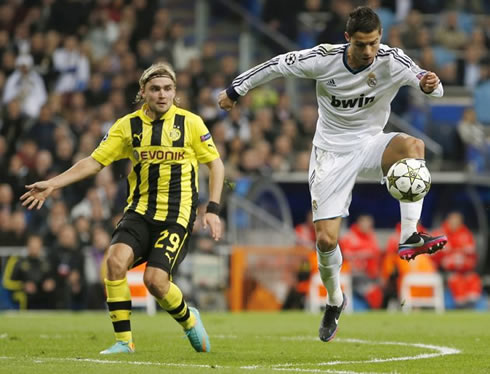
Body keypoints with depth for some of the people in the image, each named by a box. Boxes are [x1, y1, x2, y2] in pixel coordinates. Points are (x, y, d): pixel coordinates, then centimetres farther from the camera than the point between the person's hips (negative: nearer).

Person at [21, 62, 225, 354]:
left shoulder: (190, 123, -1)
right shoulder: (128, 126, 4)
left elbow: (216, 164, 7)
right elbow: (94, 162, 6)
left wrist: (213, 210, -2)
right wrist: (52, 184, -4)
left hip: (177, 216, -3)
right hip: (140, 211, 3)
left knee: (155, 280, -18)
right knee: (116, 258, -25)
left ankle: (189, 319, 17)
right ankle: (124, 340, -13)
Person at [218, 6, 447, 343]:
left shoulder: (392, 61, -16)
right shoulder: (325, 59, -16)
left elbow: (426, 81, -22)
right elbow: (277, 65, -3)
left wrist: (429, 84, -48)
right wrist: (235, 90, 7)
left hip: (371, 144, 0)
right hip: (332, 151, 0)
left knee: (413, 145, -35)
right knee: (326, 239, -6)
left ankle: (410, 236, -38)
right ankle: (335, 302, 24)